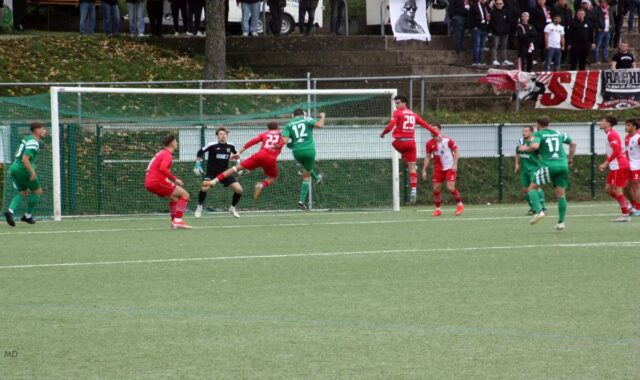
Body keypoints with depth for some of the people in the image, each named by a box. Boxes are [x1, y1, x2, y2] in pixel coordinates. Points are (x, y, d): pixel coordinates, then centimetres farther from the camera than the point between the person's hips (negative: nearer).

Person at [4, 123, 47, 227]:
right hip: (23, 170, -9)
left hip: (14, 168, 9)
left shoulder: (27, 138, 13)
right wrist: (32, 172, -22)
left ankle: (10, 211, -8)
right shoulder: (33, 143, -16)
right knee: (37, 191, 10)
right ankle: (28, 216, 15)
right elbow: (25, 159, -26)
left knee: (23, 193, 16)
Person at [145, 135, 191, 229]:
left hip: (149, 183, 9)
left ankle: (174, 221, 17)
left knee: (174, 197, 26)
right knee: (185, 194, -4)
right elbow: (163, 169, -25)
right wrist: (175, 179, -17)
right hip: (158, 182, -9)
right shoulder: (168, 154, -8)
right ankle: (178, 220, -13)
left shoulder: (161, 153, 20)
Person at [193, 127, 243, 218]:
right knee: (204, 187, -30)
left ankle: (232, 208, 20)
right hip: (212, 172, -4)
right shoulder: (212, 145, -13)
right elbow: (199, 153, 0)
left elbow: (236, 154, 20)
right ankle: (199, 207, -4)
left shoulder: (231, 146, -2)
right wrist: (198, 165, -4)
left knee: (239, 190, -7)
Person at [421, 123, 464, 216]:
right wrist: (424, 170, 3)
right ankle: (438, 209, 10)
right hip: (438, 169, 4)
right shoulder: (429, 144, -2)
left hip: (450, 168, -4)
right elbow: (428, 157, 6)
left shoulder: (448, 140, -13)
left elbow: (456, 151, -6)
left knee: (450, 187, -15)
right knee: (436, 188, -3)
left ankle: (460, 204, 7)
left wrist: (455, 164, -15)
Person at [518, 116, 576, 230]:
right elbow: (573, 143, 22)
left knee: (532, 188, 6)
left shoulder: (538, 134, 3)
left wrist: (525, 149, 2)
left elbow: (535, 146, -16)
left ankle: (538, 211, -15)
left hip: (548, 165, -5)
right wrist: (570, 158, 32)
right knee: (561, 194, 10)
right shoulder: (559, 133, 19)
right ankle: (561, 221, 8)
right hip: (563, 165, 5)